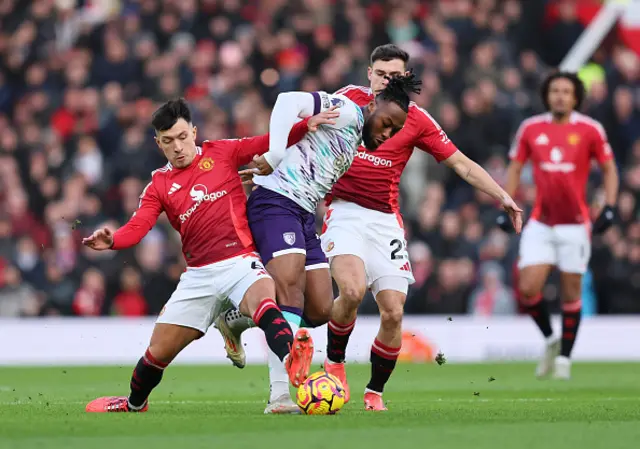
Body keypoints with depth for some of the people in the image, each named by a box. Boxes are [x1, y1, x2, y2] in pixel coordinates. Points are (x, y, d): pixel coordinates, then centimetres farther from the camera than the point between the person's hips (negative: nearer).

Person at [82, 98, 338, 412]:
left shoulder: (221, 153, 8)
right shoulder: (159, 184, 11)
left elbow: (272, 143, 6)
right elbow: (137, 227, -2)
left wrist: (306, 125, -11)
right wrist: (112, 240, -23)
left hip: (239, 262, -3)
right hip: (199, 275, 3)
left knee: (262, 298, -39)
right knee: (159, 351, 7)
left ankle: (292, 360, -65)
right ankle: (134, 405, 36)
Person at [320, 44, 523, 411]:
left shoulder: (416, 119, 4)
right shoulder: (349, 98, 3)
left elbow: (462, 164, 6)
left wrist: (502, 196, -2)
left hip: (385, 219, 2)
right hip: (344, 211, -2)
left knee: (393, 312, -8)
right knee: (353, 290, -27)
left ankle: (375, 392, 13)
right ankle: (334, 362, -1)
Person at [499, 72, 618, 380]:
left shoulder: (590, 130, -3)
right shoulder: (531, 129, 3)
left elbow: (609, 169, 6)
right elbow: (514, 168, 13)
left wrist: (609, 208, -4)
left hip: (575, 224, -2)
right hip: (540, 224, 2)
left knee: (570, 294, 1)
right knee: (527, 289, -9)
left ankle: (564, 357, 17)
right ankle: (550, 338, 16)